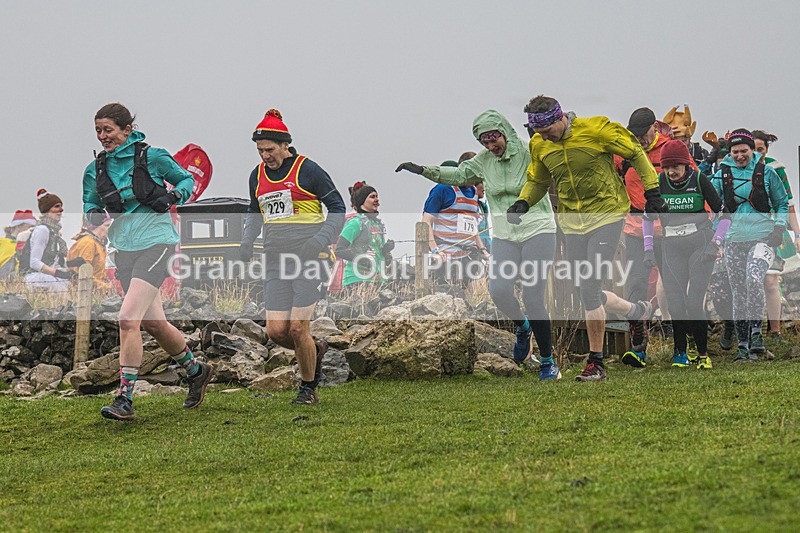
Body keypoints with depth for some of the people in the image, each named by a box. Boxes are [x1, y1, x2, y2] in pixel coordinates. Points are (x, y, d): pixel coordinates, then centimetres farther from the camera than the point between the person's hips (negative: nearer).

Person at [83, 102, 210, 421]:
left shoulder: (151, 157, -7)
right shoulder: (96, 169, 5)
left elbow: (187, 180, 5)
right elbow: (89, 204, 18)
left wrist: (172, 197, -14)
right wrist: (94, 215, -4)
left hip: (156, 243, -6)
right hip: (125, 250, 6)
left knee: (128, 319, -19)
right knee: (153, 324, 13)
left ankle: (125, 399, -17)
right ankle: (196, 371, 37)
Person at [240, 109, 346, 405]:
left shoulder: (307, 170, -6)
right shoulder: (258, 175, 11)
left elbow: (337, 208, -2)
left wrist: (319, 242, -15)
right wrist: (247, 241, 11)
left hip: (308, 259, -5)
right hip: (275, 263, 6)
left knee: (298, 328, -10)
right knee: (276, 331, -4)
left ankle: (308, 388, 9)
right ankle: (315, 351, 26)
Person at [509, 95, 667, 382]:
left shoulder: (595, 130, -15)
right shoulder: (539, 144, 2)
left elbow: (635, 153, -3)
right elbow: (537, 181, 19)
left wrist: (652, 192, -3)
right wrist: (523, 202, -1)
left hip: (606, 215, -6)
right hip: (571, 223, 6)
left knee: (590, 289, -14)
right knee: (585, 291, 4)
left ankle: (596, 363, -3)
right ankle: (636, 310, 31)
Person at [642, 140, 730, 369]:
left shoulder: (699, 180, -7)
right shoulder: (659, 182, 1)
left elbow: (724, 213, 0)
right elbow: (647, 216, 15)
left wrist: (715, 243, -8)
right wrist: (648, 248, 8)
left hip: (700, 246, -3)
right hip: (672, 249, 3)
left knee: (694, 302, -11)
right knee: (676, 304, -5)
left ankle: (703, 354, 1)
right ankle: (680, 352, 8)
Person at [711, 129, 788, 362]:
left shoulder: (767, 172, 2)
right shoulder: (722, 174, 6)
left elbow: (782, 203, 12)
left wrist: (779, 228, 0)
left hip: (762, 236, -3)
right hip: (734, 238, 3)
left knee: (754, 279, -27)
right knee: (738, 292, 3)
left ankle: (756, 333, -19)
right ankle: (743, 345, 10)